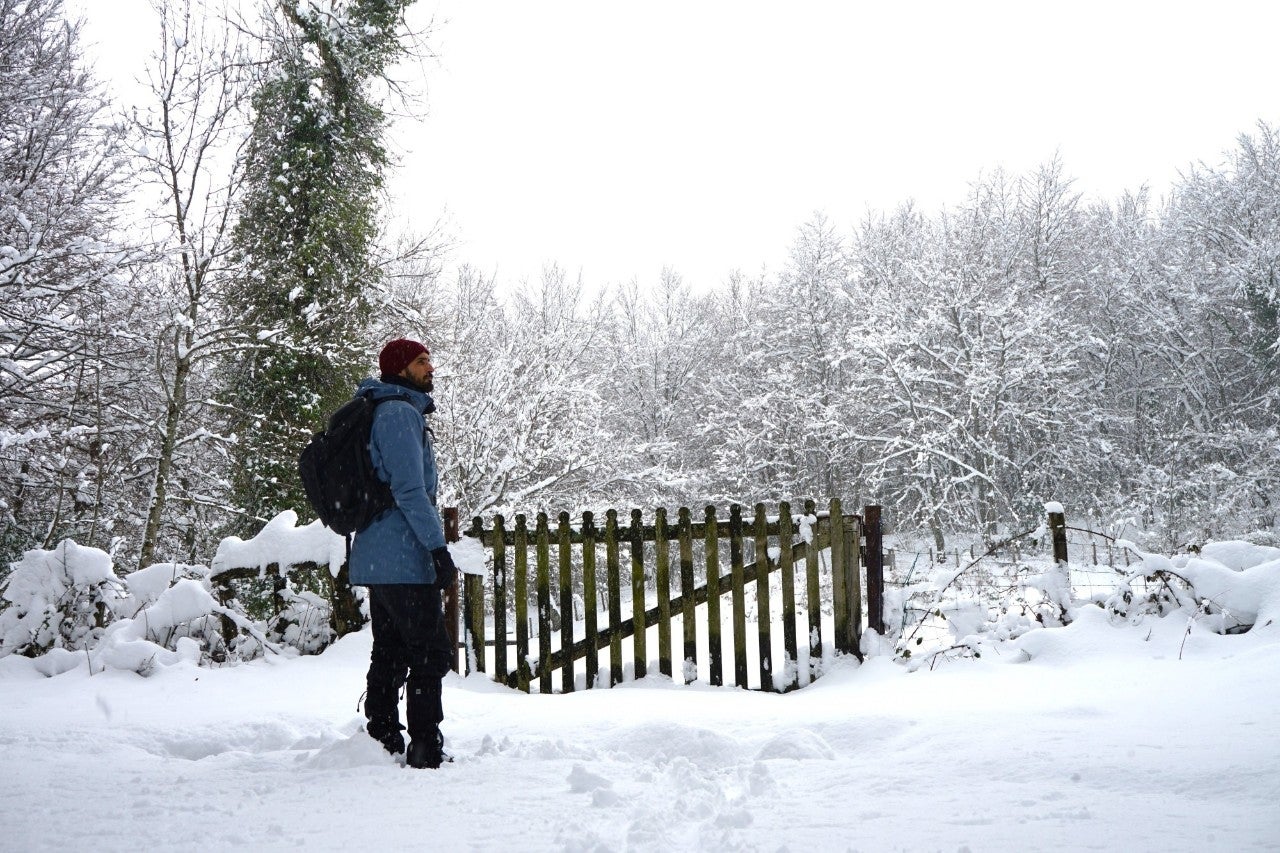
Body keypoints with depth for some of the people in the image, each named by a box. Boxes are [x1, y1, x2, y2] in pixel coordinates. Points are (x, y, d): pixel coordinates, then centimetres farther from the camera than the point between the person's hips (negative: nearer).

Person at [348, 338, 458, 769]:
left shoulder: (395, 411, 20)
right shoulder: (400, 413, -12)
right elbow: (409, 489, -19)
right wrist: (439, 548, -18)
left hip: (378, 559, 10)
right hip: (403, 560, -10)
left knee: (389, 655, 13)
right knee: (431, 654, -6)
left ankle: (383, 742, 19)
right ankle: (425, 750, -4)